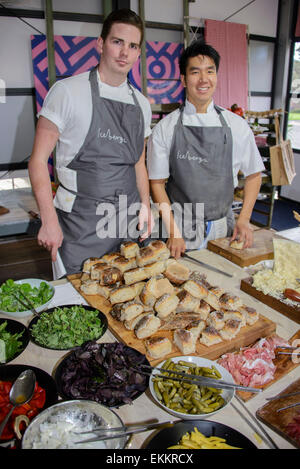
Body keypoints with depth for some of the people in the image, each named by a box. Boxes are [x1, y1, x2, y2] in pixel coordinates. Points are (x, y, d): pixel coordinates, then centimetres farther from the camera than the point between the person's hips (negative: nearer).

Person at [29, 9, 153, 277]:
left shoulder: (142, 104, 10)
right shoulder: (68, 91, -6)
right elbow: (39, 159, -8)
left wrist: (145, 205, 5)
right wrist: (49, 220, -15)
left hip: (129, 222, 5)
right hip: (79, 224, -4)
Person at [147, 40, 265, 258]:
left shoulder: (237, 125, 0)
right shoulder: (166, 128, -5)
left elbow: (254, 174, 8)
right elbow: (157, 183, -4)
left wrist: (244, 220, -1)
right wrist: (173, 232, -11)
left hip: (223, 228, 2)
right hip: (180, 228, -2)